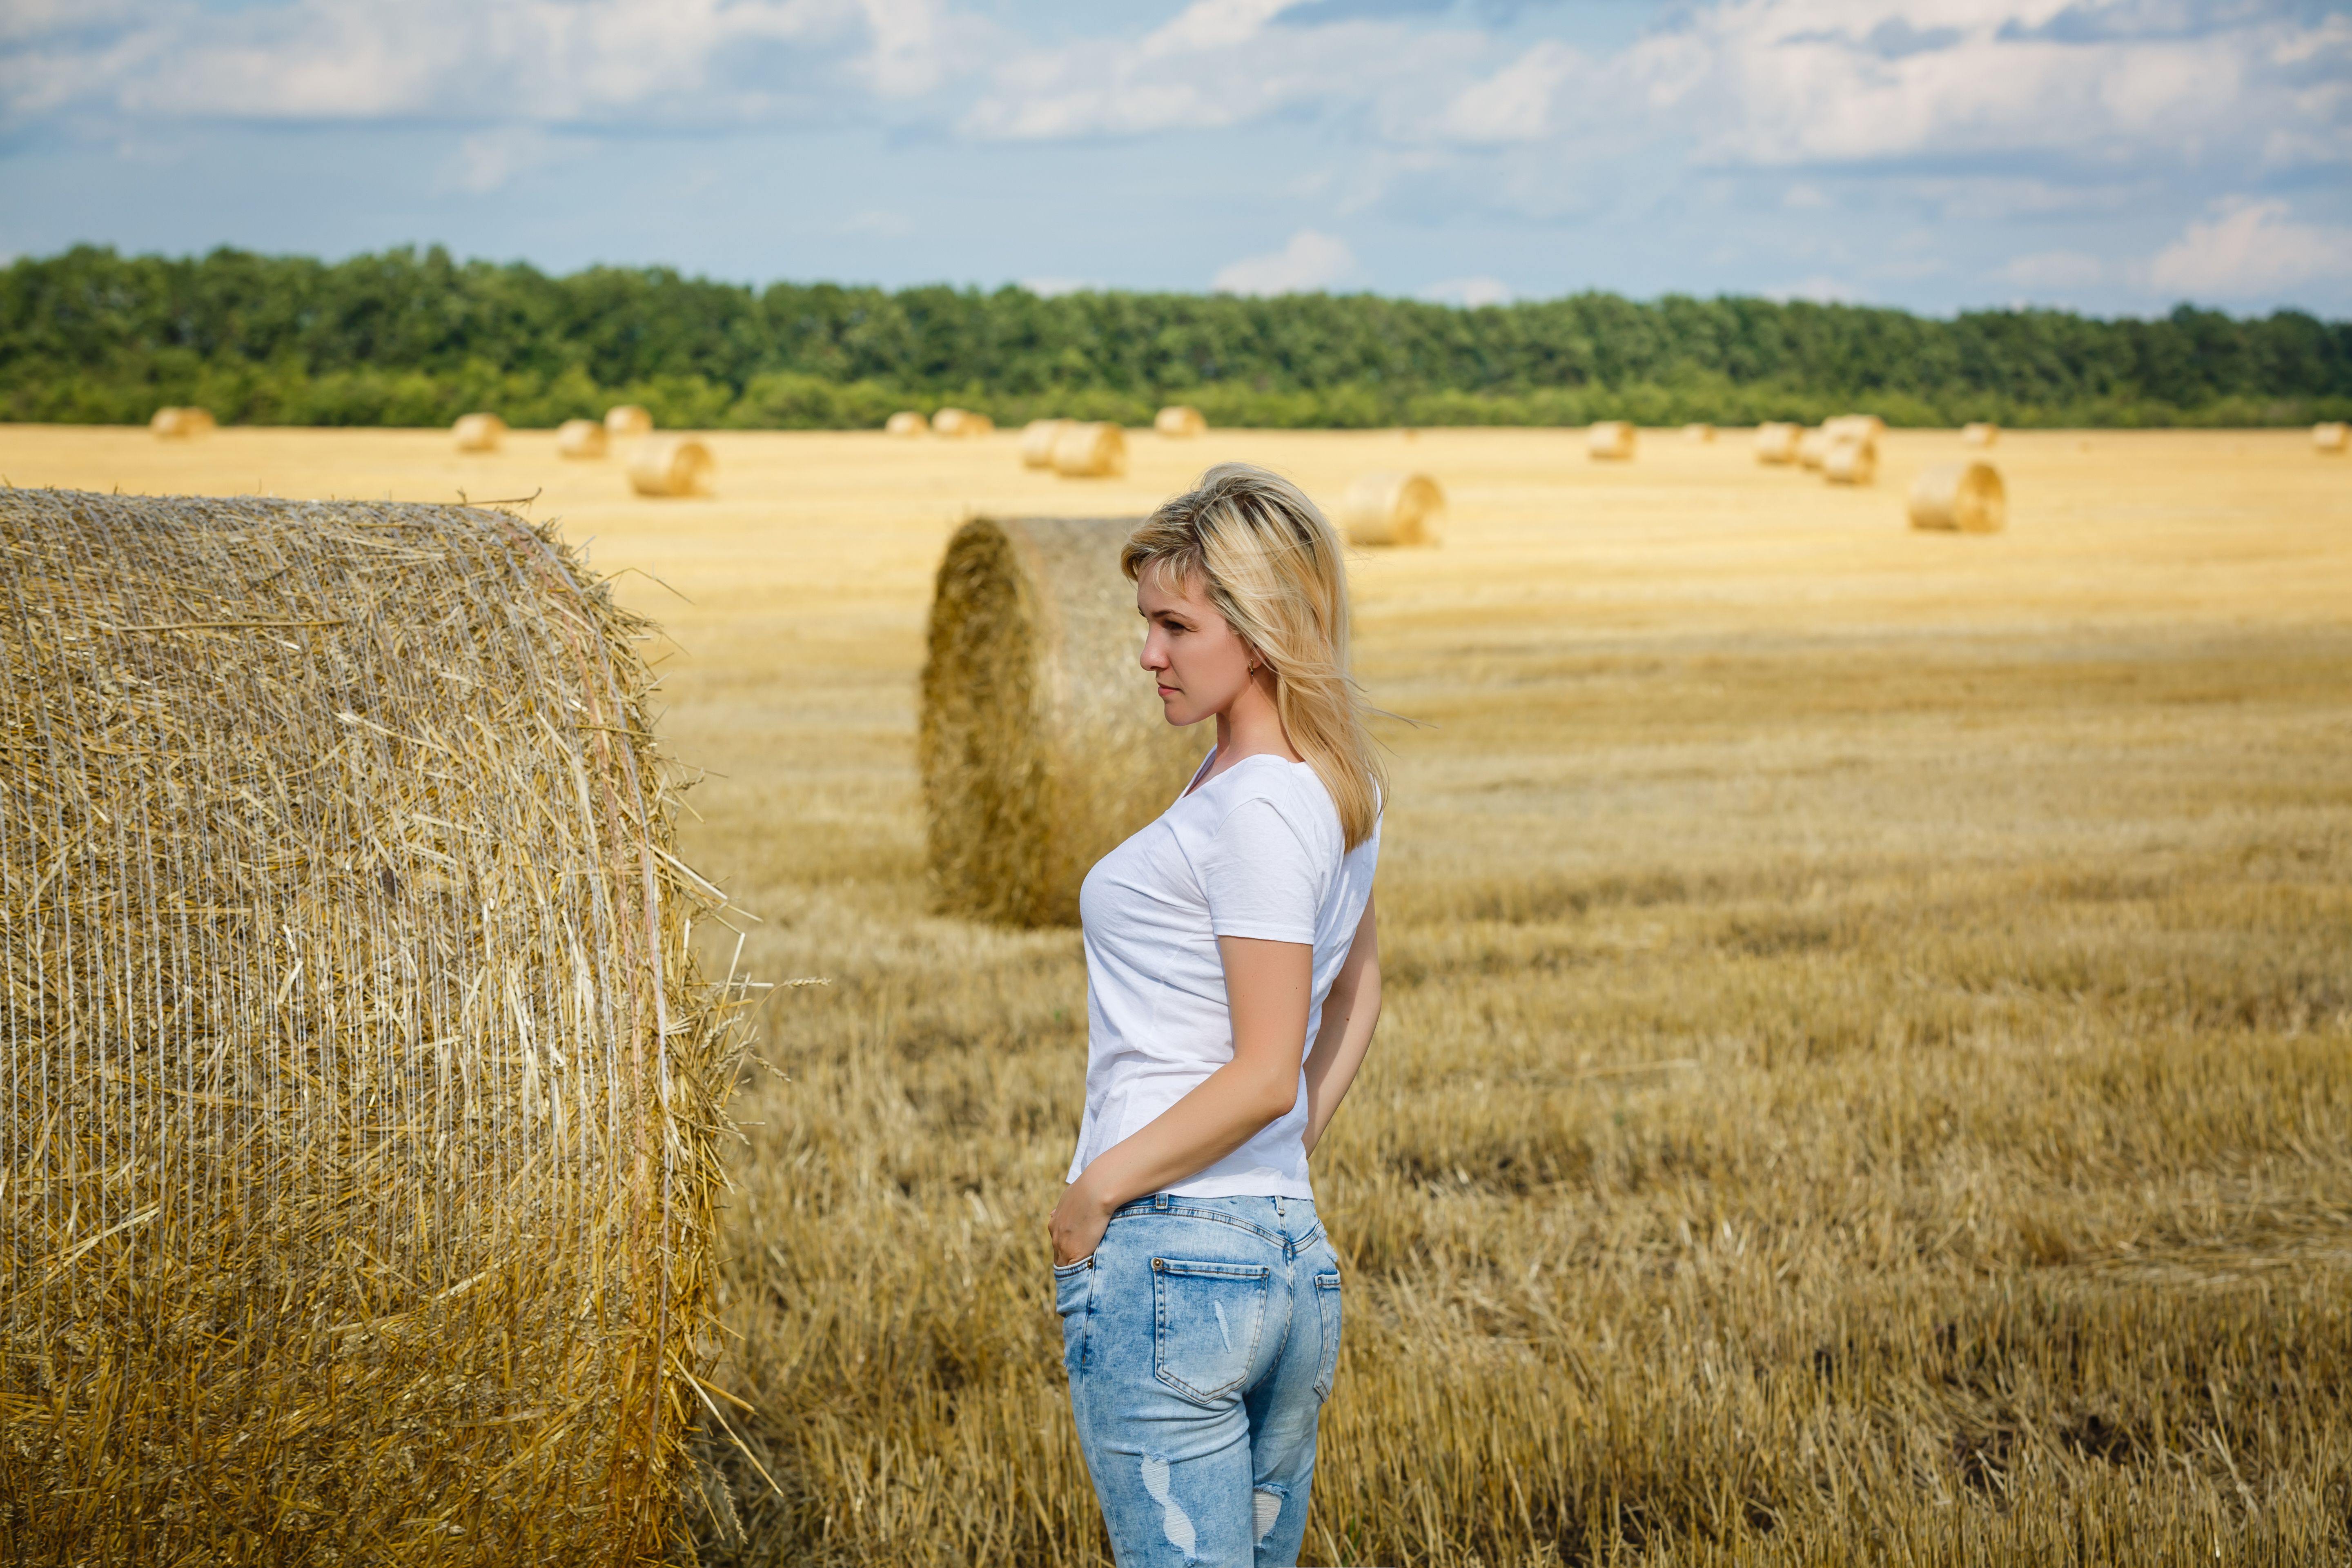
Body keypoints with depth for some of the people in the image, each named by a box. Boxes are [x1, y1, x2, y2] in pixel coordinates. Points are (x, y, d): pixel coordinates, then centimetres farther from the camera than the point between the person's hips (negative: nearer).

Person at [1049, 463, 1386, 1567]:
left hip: (1164, 1256, -9)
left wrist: (1097, 1188, -12)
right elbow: (1357, 990, 25)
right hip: (1294, 1255, 10)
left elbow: (1265, 1076, -20)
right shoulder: (1337, 788, 11)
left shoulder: (1257, 807, -16)